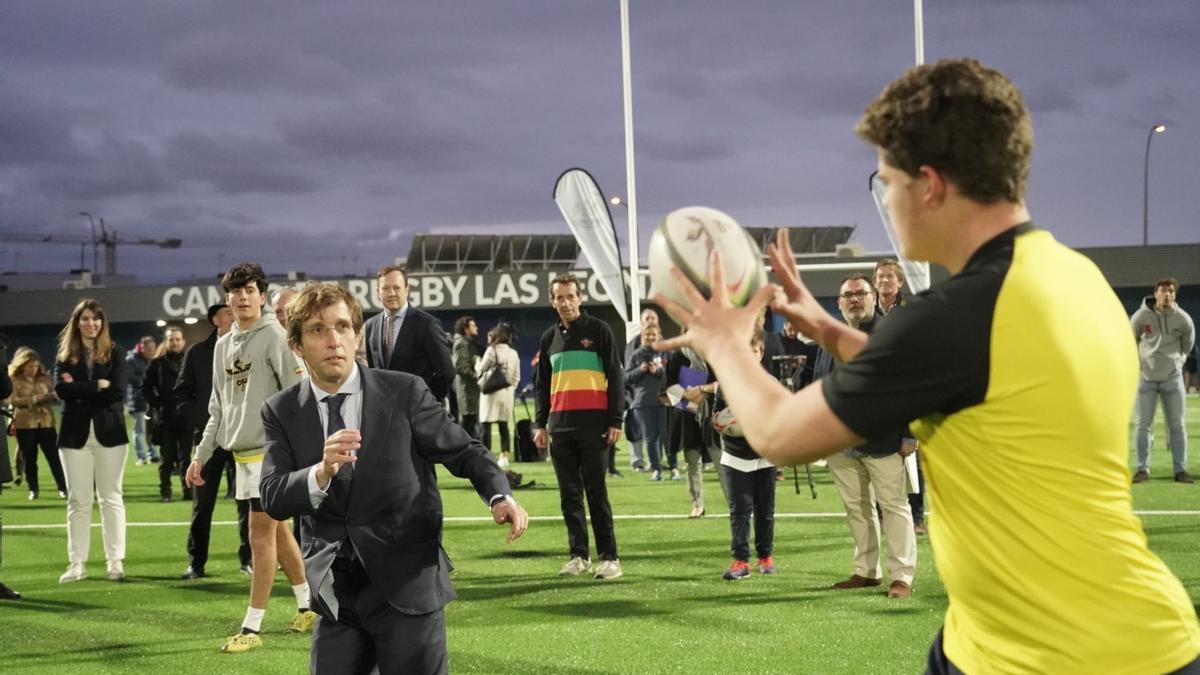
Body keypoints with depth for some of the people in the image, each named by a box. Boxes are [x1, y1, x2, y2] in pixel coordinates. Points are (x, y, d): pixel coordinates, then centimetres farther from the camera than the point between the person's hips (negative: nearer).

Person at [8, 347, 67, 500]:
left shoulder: (44, 377, 6)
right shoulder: (14, 380, -2)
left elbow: (55, 396, 7)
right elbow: (13, 400, -13)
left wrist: (52, 396, -17)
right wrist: (35, 399, -20)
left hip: (46, 423, 1)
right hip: (25, 424, -1)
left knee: (54, 456, 0)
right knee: (29, 458, 6)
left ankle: (62, 487, 6)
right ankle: (33, 489, 17)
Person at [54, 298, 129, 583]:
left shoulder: (115, 353, 3)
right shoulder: (66, 355, 7)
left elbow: (117, 391, -10)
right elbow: (61, 389, -9)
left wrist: (79, 390, -10)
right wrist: (98, 386, -12)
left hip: (109, 432, -1)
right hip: (76, 434, 1)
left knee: (111, 498, 3)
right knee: (78, 500, 3)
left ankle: (115, 561, 7)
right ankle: (77, 563, 7)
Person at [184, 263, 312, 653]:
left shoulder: (275, 337, -9)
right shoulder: (222, 346, 14)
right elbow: (218, 408, 19)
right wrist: (202, 454, 15)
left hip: (271, 449, -7)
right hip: (241, 451, 7)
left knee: (261, 535, -7)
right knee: (277, 532, 14)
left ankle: (252, 628, -3)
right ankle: (308, 606, 26)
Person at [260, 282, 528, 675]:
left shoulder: (405, 392, -3)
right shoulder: (281, 412, 3)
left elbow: (463, 452, 3)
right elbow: (273, 498, -7)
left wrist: (500, 497, -16)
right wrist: (322, 472, -28)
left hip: (408, 586, -2)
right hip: (335, 594, 3)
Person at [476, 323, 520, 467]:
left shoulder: (492, 350, -7)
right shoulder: (513, 353, 11)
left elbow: (480, 369, -2)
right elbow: (516, 377, 11)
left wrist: (477, 362, 18)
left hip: (492, 391, -6)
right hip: (507, 392, 6)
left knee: (486, 425, -3)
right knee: (503, 425, 10)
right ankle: (504, 455, 7)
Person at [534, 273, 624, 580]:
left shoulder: (598, 330, 0)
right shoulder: (549, 338, 14)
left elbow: (615, 377, -2)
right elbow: (542, 384, 19)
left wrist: (615, 421, -8)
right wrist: (540, 423, 11)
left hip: (593, 423, -5)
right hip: (560, 425, 5)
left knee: (596, 492, -6)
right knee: (569, 494, 5)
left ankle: (609, 557, -2)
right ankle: (578, 555, 11)